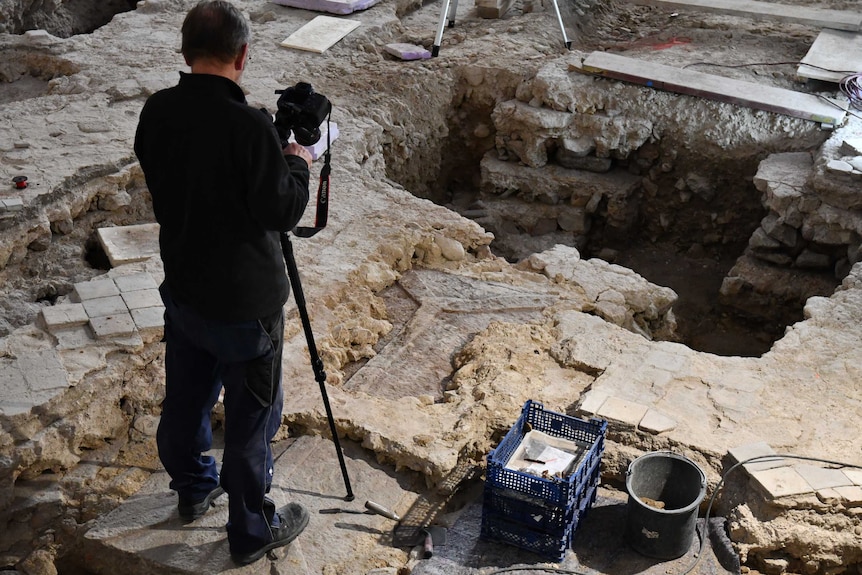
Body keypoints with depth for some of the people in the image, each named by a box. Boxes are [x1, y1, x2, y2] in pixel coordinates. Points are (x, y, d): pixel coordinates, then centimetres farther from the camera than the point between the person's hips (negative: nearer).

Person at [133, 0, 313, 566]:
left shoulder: (157, 111, -4)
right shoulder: (249, 125, -26)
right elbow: (283, 211, -21)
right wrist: (298, 163, -2)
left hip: (182, 288, 7)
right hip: (244, 301, -7)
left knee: (186, 398, 24)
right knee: (252, 414, 9)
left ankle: (194, 488, 47)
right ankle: (252, 530, 24)